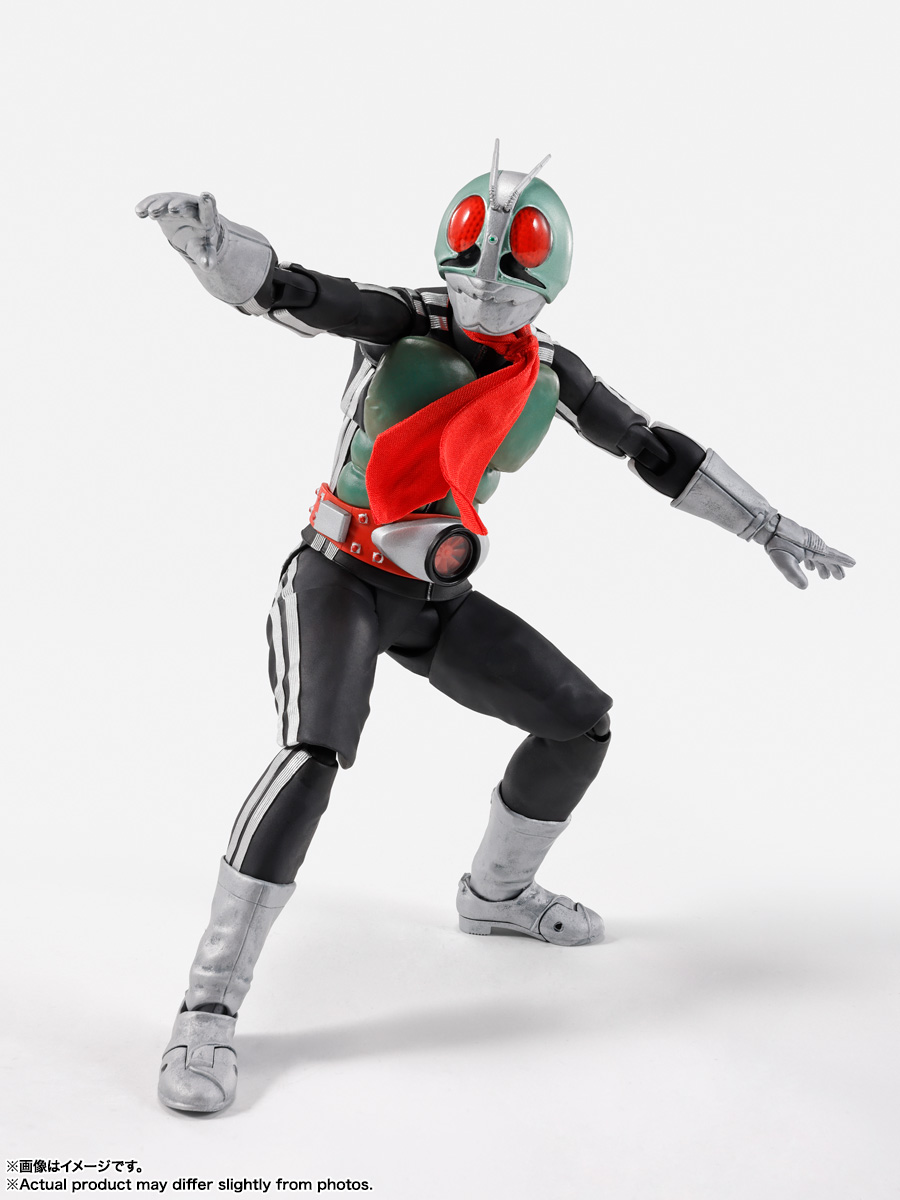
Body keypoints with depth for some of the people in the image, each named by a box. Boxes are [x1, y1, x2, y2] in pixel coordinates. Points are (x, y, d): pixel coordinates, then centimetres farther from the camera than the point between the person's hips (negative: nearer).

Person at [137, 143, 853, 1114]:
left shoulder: (550, 376, -1)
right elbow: (274, 288, -26)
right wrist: (206, 234, -48)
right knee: (313, 754, -28)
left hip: (436, 600, 6)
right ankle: (209, 1006, -22)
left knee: (580, 721, 8)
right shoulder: (405, 323, -13)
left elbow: (657, 453, 8)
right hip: (338, 580, -6)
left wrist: (769, 528, 11)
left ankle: (495, 893, 32)